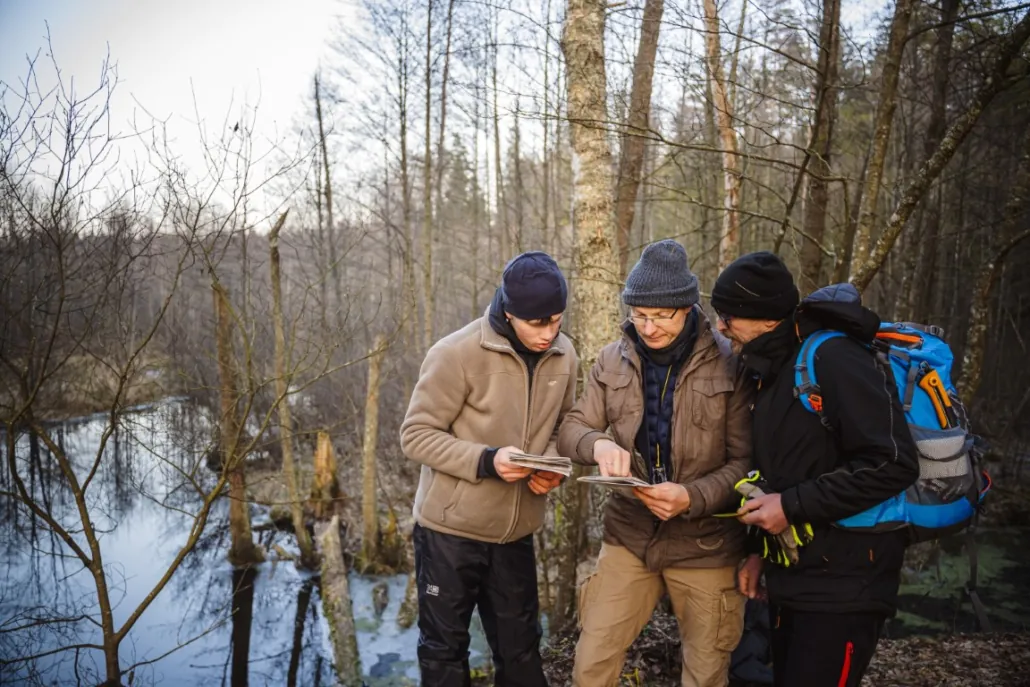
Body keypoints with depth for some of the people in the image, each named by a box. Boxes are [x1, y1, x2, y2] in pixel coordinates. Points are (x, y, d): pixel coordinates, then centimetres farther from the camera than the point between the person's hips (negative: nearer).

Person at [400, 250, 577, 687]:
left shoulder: (562, 356, -2)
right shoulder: (457, 354, -20)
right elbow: (416, 435, -16)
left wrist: (553, 466, -10)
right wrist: (486, 460, -29)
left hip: (516, 534, 5)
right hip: (451, 529, -4)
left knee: (520, 649, 18)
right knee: (444, 648, 13)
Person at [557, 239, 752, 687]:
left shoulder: (730, 364, -12)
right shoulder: (613, 360, -2)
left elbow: (746, 461, -10)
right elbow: (572, 430, 0)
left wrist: (693, 497, -26)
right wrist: (598, 444, -23)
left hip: (705, 543, -2)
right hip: (629, 536, 2)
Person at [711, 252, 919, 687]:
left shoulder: (834, 359, -18)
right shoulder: (778, 369, 11)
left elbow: (892, 465, -25)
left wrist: (793, 506, -21)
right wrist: (760, 549, 14)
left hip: (842, 586, -9)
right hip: (791, 577, 9)